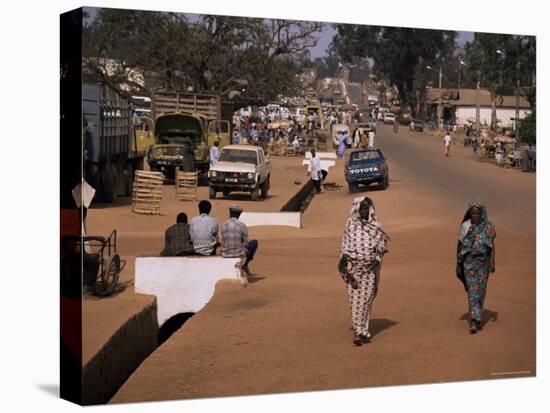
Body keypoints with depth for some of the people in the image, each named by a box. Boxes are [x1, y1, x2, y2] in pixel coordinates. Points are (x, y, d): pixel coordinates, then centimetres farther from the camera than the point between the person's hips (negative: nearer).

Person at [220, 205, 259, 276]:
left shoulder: (223, 225, -7)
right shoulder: (242, 225, -13)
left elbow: (223, 243, 0)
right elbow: (246, 243, -6)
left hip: (225, 254, 3)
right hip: (239, 253, -3)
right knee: (254, 242, 25)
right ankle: (245, 265, 27)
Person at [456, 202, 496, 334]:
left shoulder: (488, 227, -1)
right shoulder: (465, 226, -2)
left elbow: (492, 246, 1)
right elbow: (459, 245, 4)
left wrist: (492, 262, -8)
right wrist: (458, 264, 3)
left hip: (483, 262, 1)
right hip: (469, 262, -1)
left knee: (481, 290, 4)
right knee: (472, 290, -9)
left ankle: (477, 316, 22)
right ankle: (474, 321, -13)